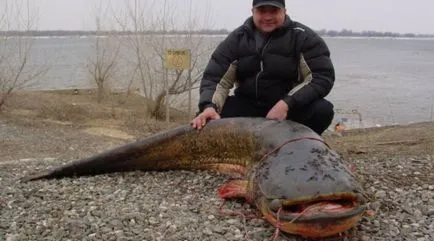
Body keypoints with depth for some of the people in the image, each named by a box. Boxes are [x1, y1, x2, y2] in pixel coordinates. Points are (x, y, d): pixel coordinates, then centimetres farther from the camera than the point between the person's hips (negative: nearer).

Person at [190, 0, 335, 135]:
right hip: (247, 105, 2)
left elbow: (323, 77, -18)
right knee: (206, 120, -20)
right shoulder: (237, 39, -3)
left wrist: (286, 104, -31)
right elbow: (213, 77, -7)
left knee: (322, 110, -30)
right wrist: (209, 106, -30)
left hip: (292, 106, -1)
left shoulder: (303, 37, -10)